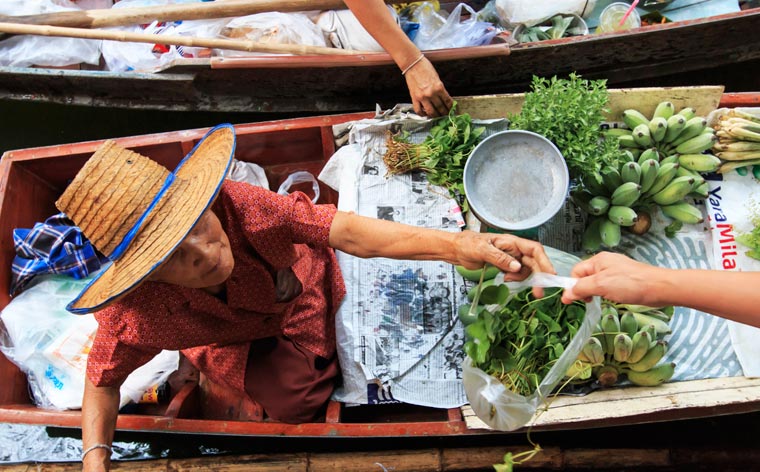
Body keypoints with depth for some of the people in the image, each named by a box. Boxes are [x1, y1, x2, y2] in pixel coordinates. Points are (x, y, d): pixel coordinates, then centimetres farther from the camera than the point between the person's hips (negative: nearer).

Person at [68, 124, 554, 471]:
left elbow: (346, 231, -48)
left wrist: (455, 244, -60)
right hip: (233, 334, 0)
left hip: (300, 286, 0)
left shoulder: (233, 203, -44)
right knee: (294, 402, -7)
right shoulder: (133, 319, -38)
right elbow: (103, 383, -17)